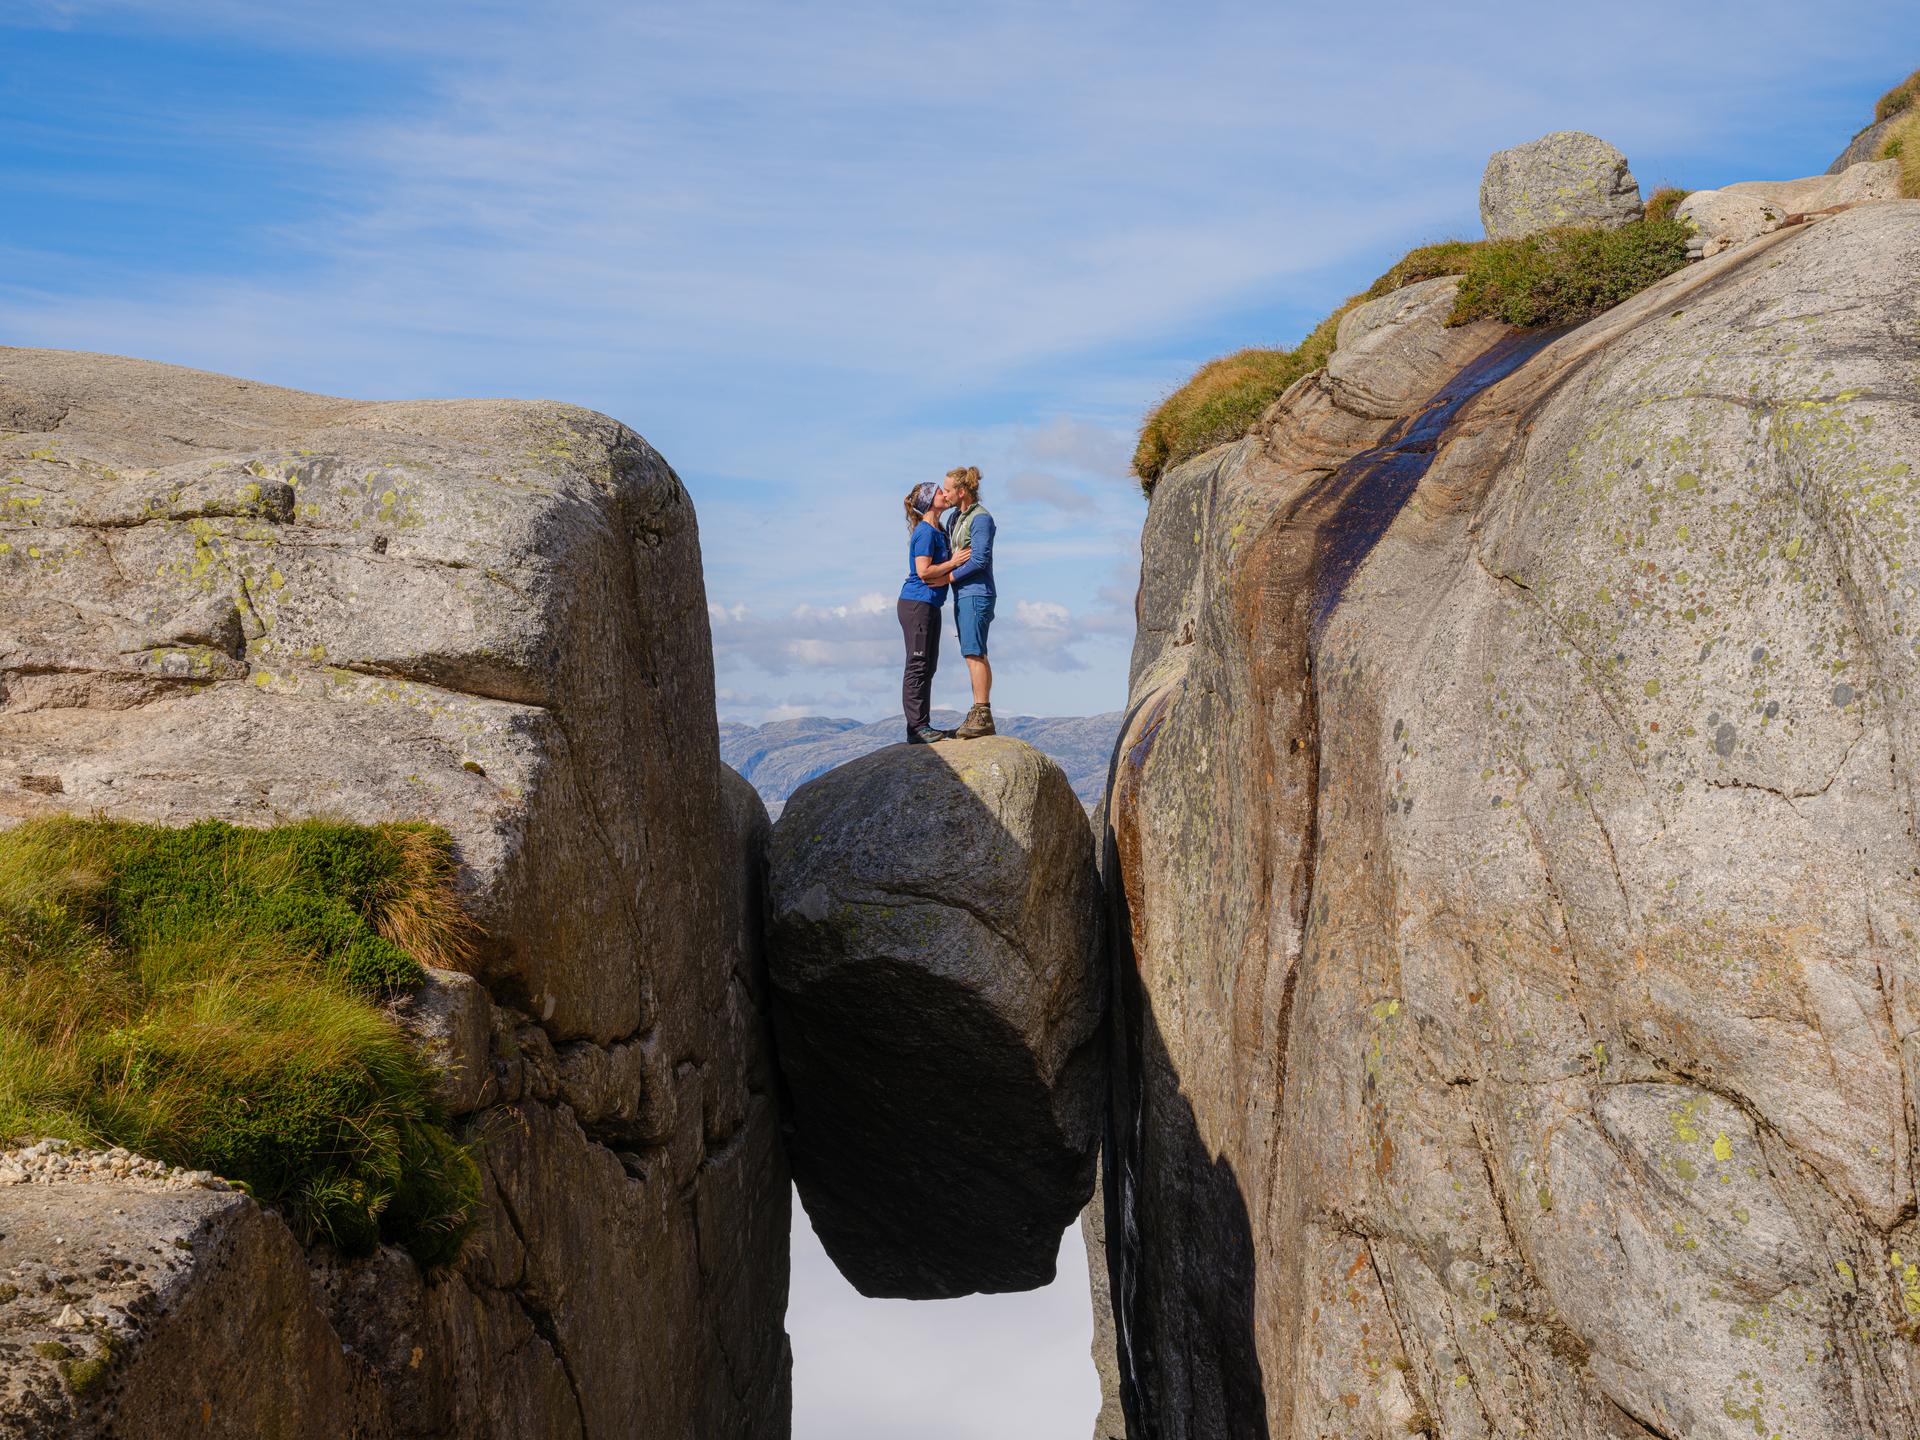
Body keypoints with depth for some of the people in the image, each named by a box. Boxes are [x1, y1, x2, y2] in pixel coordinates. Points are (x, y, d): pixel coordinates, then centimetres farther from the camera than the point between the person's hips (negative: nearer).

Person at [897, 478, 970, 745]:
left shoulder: (939, 531, 17)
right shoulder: (925, 532, -12)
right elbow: (924, 571, -19)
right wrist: (953, 563, -10)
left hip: (930, 605, 10)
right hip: (917, 603, -10)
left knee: (927, 667, 11)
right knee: (917, 665, -9)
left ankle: (923, 727, 15)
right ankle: (917, 728, -8)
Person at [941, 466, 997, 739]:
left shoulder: (981, 518, -12)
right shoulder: (953, 517, 15)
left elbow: (979, 560, -18)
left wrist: (948, 577, -13)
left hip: (976, 593, -9)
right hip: (962, 594, 9)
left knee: (975, 654, -11)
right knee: (975, 655, 9)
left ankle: (982, 715, -11)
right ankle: (980, 716, 11)